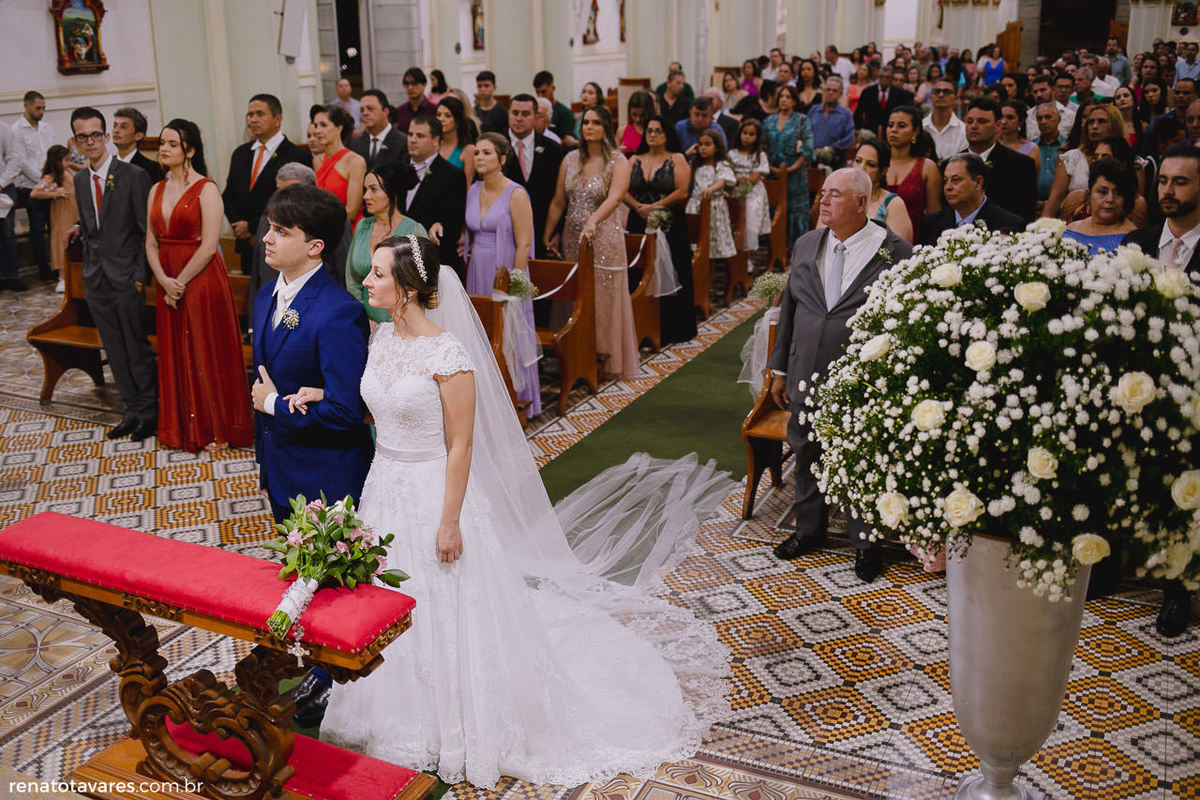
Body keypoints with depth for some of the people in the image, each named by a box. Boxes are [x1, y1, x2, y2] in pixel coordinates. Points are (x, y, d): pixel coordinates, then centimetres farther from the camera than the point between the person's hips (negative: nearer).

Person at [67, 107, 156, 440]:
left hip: (126, 278, -6)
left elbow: (147, 231, -10)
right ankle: (132, 410, 23)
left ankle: (150, 413, 16)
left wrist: (141, 276, -14)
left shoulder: (134, 176, -10)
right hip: (96, 281, 6)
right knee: (115, 351, 12)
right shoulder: (79, 180, 10)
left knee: (138, 350, 3)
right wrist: (80, 228, 1)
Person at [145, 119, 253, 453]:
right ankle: (184, 430, 23)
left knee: (207, 353, 0)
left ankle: (217, 430, 13)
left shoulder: (206, 190, -9)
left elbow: (209, 246, -15)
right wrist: (164, 280, -7)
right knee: (175, 354, 11)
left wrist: (180, 282, -14)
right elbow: (151, 243, 9)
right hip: (168, 285, 6)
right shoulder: (157, 190, 11)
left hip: (202, 281, -6)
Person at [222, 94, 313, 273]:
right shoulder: (240, 153, 14)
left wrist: (251, 227, -10)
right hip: (248, 247, 6)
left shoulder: (298, 156, -9)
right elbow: (228, 196, 17)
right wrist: (238, 226, -2)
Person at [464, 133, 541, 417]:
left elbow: (523, 245, -13)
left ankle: (517, 402, 11)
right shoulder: (473, 191, 8)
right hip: (477, 274, 6)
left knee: (509, 337, 0)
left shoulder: (516, 195, -11)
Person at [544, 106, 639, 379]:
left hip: (604, 237, -4)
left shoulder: (618, 162, -7)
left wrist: (592, 222, -40)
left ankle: (606, 359, 15)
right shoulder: (570, 159, 7)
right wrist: (547, 236, 5)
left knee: (604, 297, 2)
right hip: (572, 238, 4)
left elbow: (614, 197, -24)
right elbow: (558, 202, 8)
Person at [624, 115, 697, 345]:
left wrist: (654, 207, -14)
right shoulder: (635, 161, 12)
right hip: (639, 226, 3)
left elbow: (681, 192, -8)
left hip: (670, 227, -3)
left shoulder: (677, 160, 3)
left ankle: (670, 330, 7)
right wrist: (639, 208, -13)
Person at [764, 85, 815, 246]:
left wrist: (791, 169, -12)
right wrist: (771, 168, -3)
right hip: (773, 173, 3)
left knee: (796, 208, -4)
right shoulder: (769, 121, 11)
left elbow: (807, 149, -5)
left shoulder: (802, 121, 1)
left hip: (795, 173, -3)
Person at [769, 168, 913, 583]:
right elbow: (789, 309, 13)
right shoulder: (806, 245, 7)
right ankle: (809, 529, 38)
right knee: (807, 455, 18)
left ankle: (865, 542, 26)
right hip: (808, 377, 5)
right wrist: (780, 369, 13)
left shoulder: (895, 253, -9)